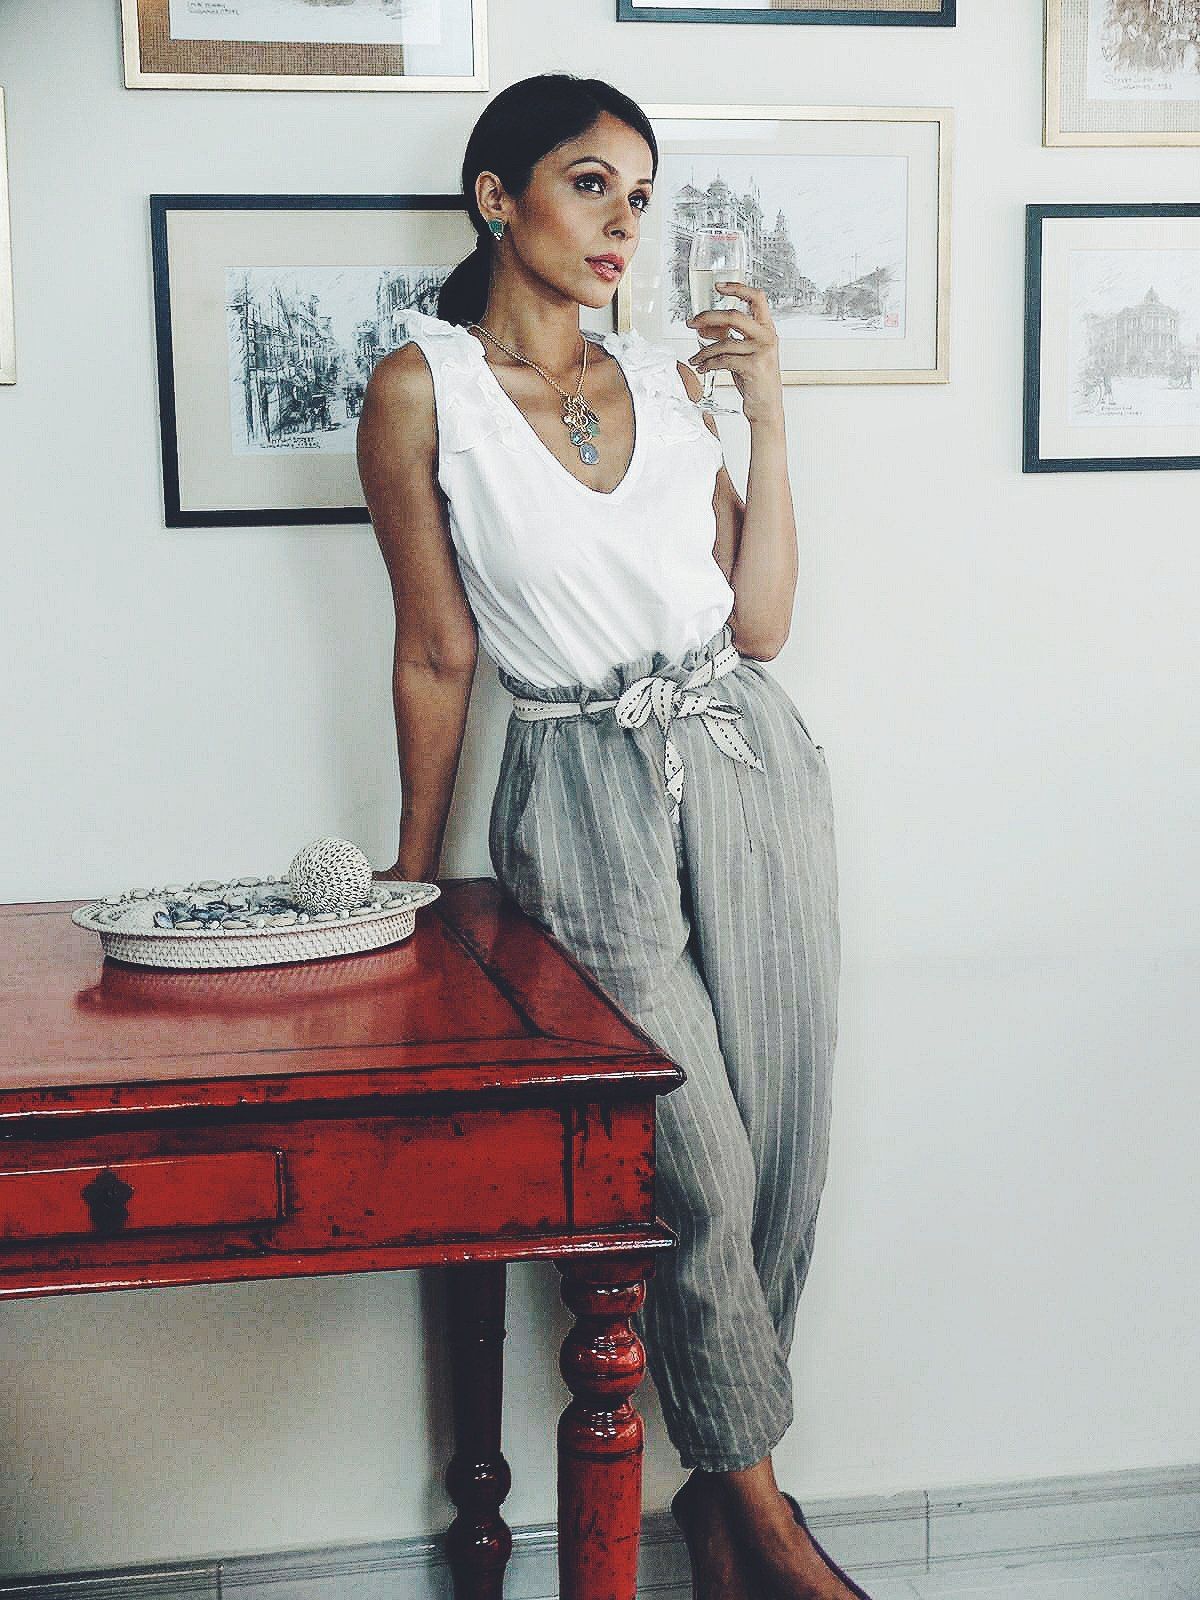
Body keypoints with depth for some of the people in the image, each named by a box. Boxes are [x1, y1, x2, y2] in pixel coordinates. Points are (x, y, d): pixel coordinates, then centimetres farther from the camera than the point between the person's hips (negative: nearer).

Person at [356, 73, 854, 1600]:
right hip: (585, 795, -4)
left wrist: (768, 413, 1)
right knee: (698, 1173, -8)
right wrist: (410, 885, 7)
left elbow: (760, 625, 6)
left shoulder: (669, 380, 11)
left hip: (750, 770, 5)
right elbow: (436, 656, 3)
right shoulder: (423, 388, -2)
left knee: (780, 1151, 4)